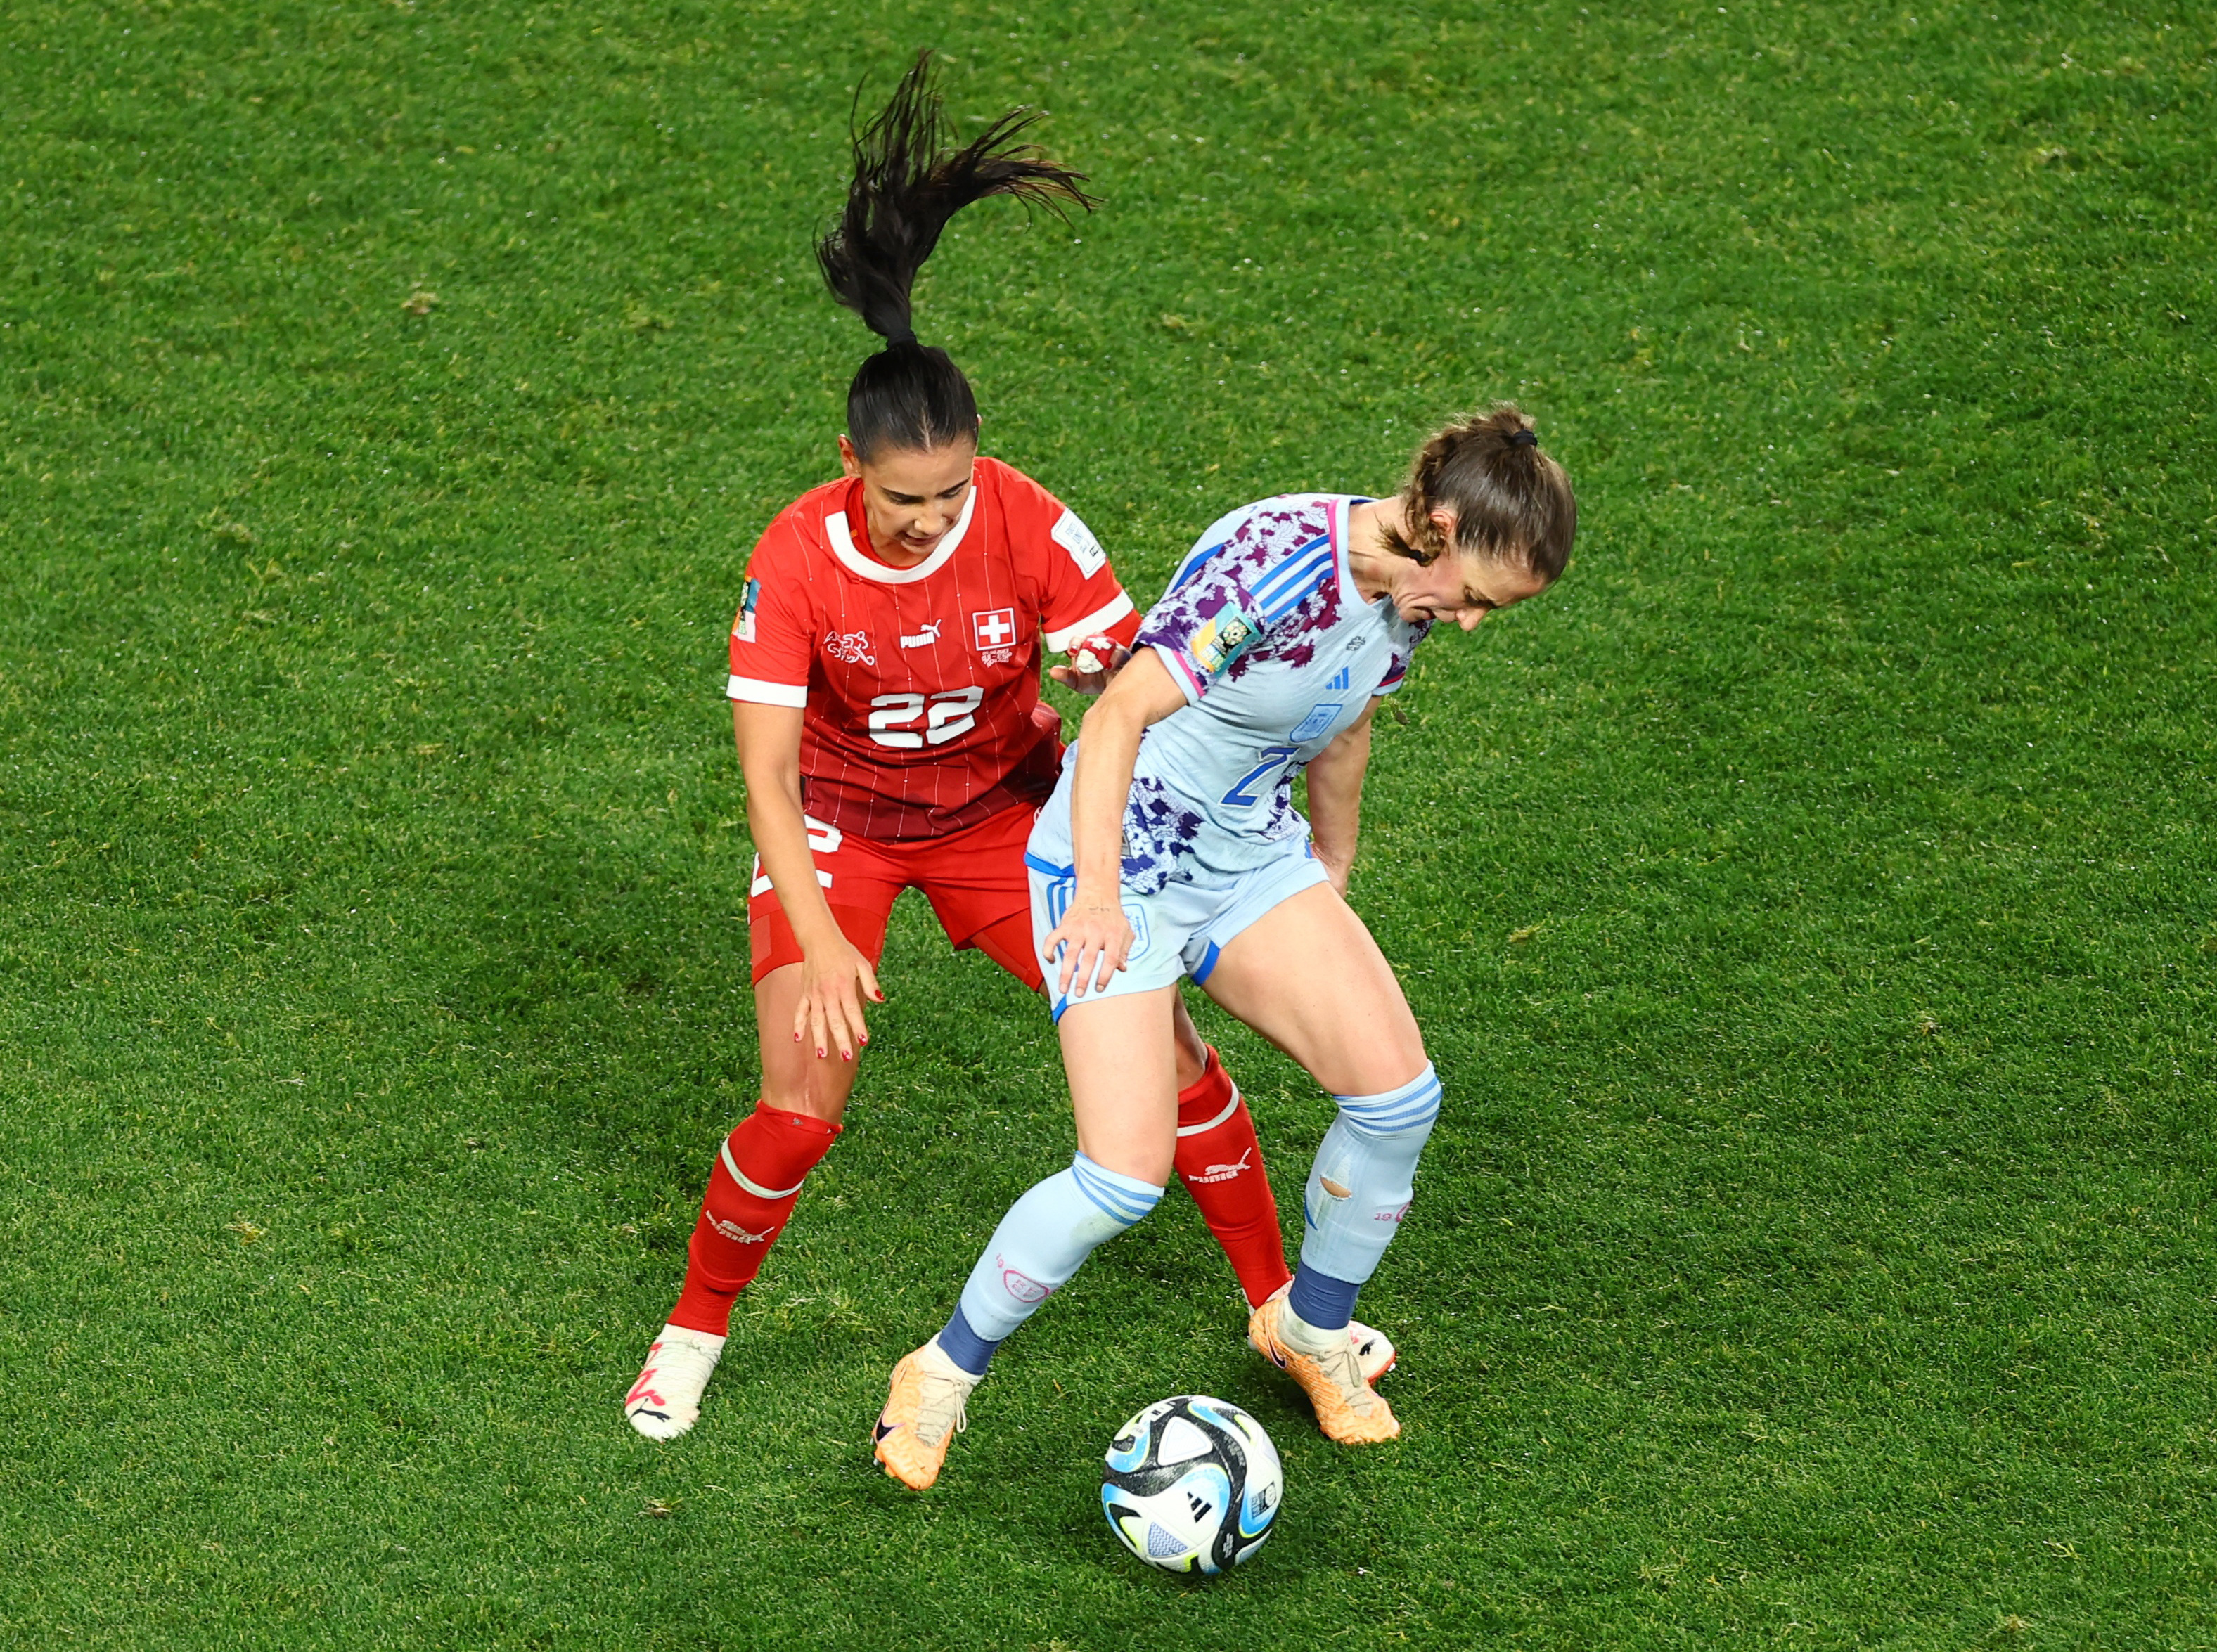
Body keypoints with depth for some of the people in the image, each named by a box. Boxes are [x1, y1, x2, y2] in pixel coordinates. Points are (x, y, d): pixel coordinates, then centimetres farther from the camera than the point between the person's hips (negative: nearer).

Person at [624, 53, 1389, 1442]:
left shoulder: (1029, 530, -23)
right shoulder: (798, 561, -26)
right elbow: (767, 769, -25)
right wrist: (819, 941, -36)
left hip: (1001, 804, 2)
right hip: (839, 821, -2)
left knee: (1158, 1035, -6)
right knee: (800, 1110, -15)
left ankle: (1282, 1304, 14)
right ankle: (696, 1332, 13)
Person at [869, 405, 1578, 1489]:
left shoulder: (1407, 585, -3)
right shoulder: (1278, 565, -29)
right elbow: (1118, 716, -31)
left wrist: (1333, 868, 28)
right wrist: (1099, 896, -36)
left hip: (1255, 858, 8)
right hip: (1118, 873, -8)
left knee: (1398, 1092, -4)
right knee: (1127, 1176, -16)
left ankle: (1309, 1328, 22)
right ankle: (942, 1377, 7)